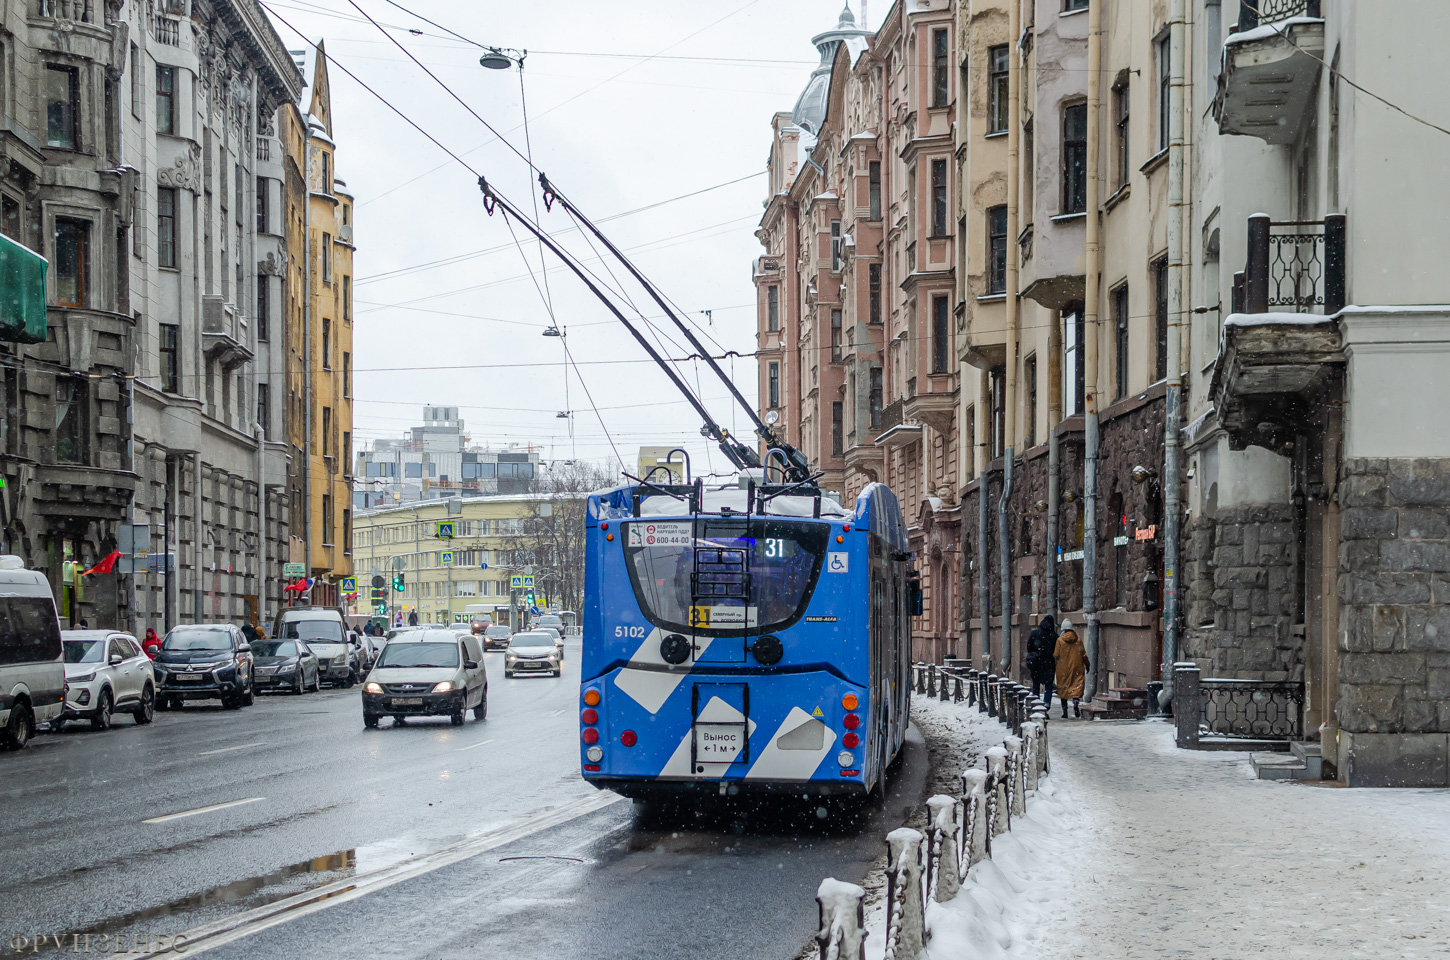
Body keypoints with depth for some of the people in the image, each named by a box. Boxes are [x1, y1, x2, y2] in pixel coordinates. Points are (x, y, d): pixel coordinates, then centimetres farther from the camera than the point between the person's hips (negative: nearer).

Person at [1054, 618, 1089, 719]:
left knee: (1063, 689, 9)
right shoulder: (1078, 639, -2)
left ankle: (1064, 711, 10)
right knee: (1077, 686, 5)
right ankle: (1076, 702, -25)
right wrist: (1087, 665, 15)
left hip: (1063, 668, -1)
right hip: (1077, 668, 1)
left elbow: (1056, 655, -6)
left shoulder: (1060, 640, -7)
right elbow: (1083, 654, 3)